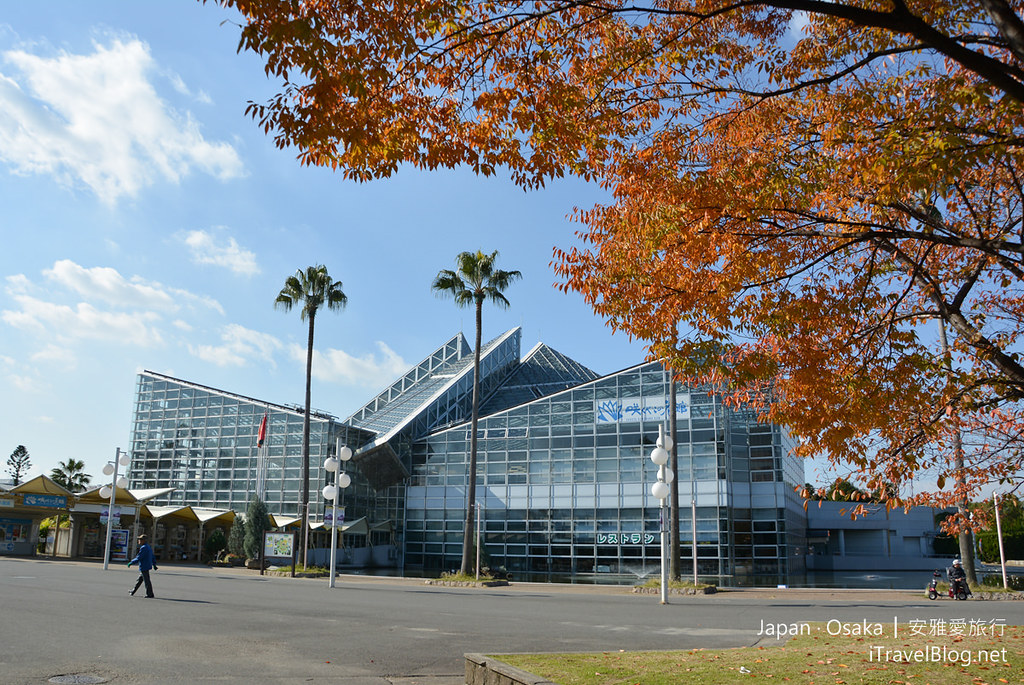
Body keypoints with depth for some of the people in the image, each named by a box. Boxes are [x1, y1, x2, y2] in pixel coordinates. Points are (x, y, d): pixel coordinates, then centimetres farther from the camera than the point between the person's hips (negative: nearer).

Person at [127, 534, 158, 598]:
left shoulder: (143, 548, -18)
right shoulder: (149, 547, 13)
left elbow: (138, 558, -20)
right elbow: (153, 557, 19)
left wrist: (131, 562, -11)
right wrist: (154, 565, 24)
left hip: (144, 567, -10)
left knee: (147, 581, -3)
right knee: (139, 580, 18)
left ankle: (150, 594, 1)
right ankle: (133, 592, 29)